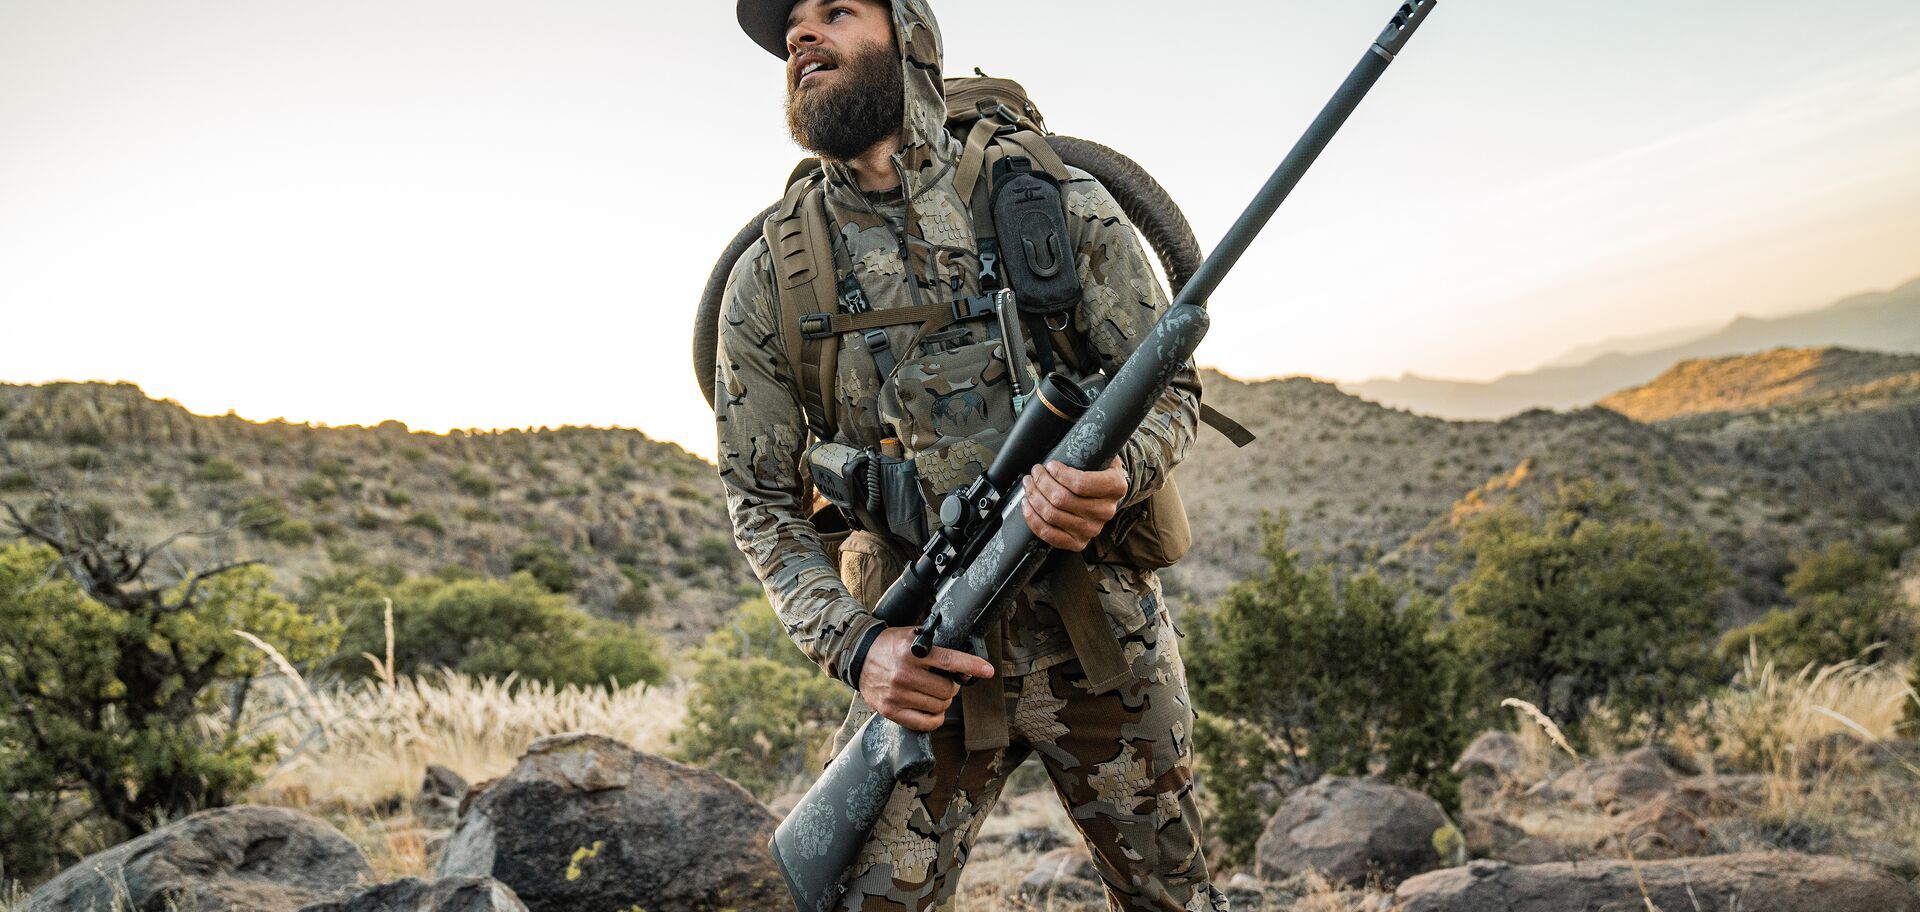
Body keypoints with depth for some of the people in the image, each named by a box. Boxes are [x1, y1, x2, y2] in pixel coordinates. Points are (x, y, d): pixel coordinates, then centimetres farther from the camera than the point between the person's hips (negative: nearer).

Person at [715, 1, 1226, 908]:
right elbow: (762, 500, 4)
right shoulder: (769, 278, 0)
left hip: (1099, 632, 0)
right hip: (923, 659, 0)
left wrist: (1113, 475, -24)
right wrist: (854, 644, -12)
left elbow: (1172, 387, -1)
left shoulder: (1059, 205, -3)